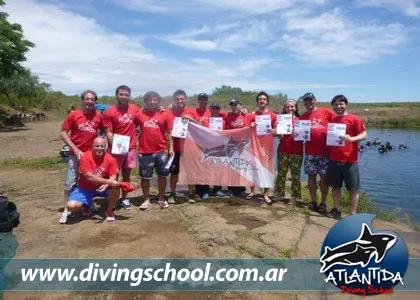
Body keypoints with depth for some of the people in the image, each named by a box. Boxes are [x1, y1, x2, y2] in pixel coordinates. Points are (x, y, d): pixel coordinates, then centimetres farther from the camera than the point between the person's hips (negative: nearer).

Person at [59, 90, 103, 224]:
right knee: (70, 183, 3)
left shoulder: (99, 116, -1)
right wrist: (75, 149, -13)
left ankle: (87, 207, 29)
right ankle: (66, 210, 16)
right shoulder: (73, 115, -7)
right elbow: (63, 133, -5)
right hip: (75, 154, -2)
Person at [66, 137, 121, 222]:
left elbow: (113, 177, -14)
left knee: (116, 187, -29)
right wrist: (108, 181, -31)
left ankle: (109, 211, -3)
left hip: (102, 187, 1)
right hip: (85, 188, -1)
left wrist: (106, 185, -36)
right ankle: (88, 205, 15)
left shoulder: (111, 159, -12)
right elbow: (90, 177, -24)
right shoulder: (85, 157, -18)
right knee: (71, 206, -22)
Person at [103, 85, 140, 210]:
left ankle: (124, 198, 24)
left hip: (131, 147, 3)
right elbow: (109, 132, -9)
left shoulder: (135, 109, 3)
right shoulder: (109, 112, -7)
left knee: (126, 173, 12)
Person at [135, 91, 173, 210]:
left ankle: (162, 198, 26)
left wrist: (171, 148, -1)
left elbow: (168, 133, 5)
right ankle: (146, 199, 23)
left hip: (161, 151, 1)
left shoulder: (164, 115, 3)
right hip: (145, 151, 0)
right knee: (145, 177, 8)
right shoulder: (140, 114, 2)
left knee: (162, 175, 10)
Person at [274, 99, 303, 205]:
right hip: (282, 151, 2)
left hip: (296, 152, -2)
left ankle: (294, 197, 14)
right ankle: (279, 194, 20)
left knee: (295, 175, 4)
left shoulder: (300, 119, 1)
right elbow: (279, 136, 6)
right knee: (281, 173, 8)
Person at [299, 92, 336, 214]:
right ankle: (313, 201, 20)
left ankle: (323, 203, 16)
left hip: (325, 151, -2)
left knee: (324, 177, 5)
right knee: (311, 176, 8)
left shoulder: (326, 112, 1)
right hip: (309, 152, 3)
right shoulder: (303, 117, 10)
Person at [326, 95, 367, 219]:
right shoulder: (332, 120, 11)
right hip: (334, 159, 5)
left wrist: (351, 138, -25)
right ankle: (337, 210, 26)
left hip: (350, 160, -5)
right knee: (335, 186, 12)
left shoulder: (354, 119, -5)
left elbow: (364, 135, -8)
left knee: (353, 188, 3)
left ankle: (353, 213, 12)